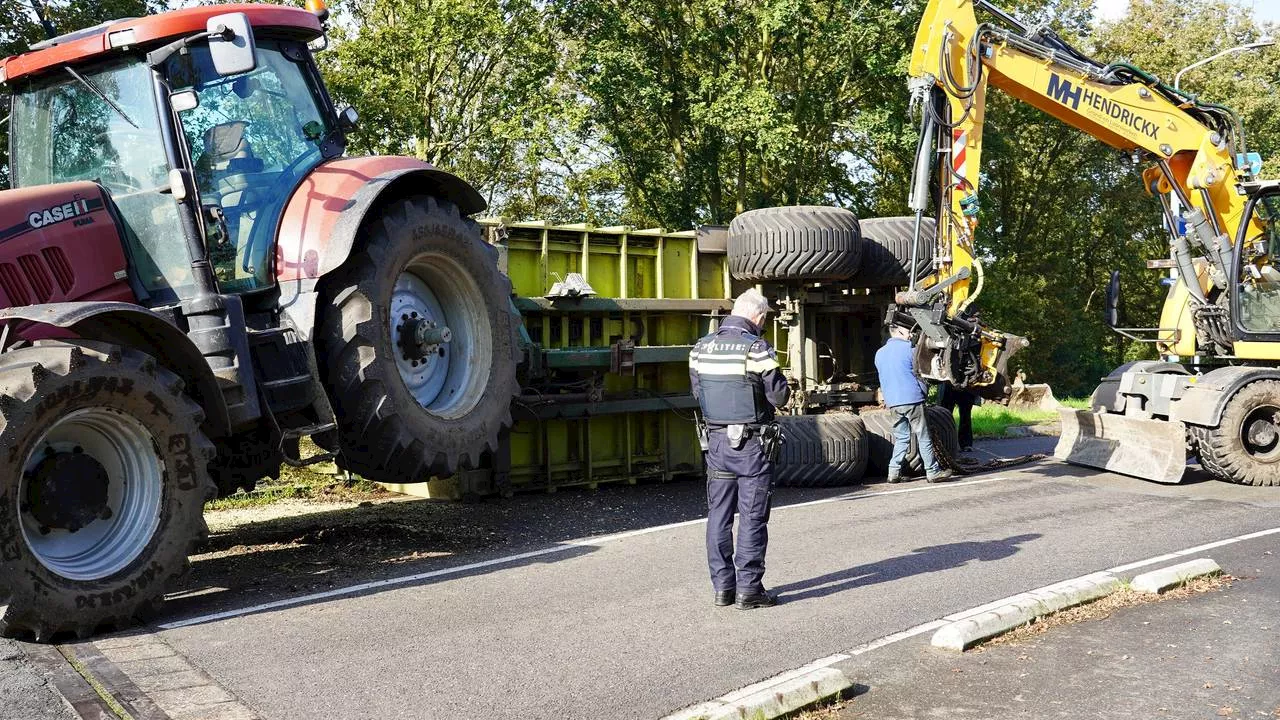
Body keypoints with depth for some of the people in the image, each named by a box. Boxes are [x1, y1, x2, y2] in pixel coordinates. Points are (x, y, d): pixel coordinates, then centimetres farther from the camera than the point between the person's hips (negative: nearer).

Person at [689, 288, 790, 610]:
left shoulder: (701, 348, 4)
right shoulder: (757, 348, -15)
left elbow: (698, 392, 10)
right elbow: (779, 396, -13)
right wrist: (783, 387, 9)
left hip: (716, 441, 5)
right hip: (752, 443, -5)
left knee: (719, 515, 10)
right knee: (752, 517, 1)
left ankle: (722, 586, 14)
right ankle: (749, 588, 3)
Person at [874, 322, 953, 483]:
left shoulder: (879, 353, 13)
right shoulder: (908, 349, -5)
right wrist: (923, 389, 17)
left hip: (892, 402, 6)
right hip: (912, 399, -6)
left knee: (901, 438, 13)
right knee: (923, 438, 1)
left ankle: (894, 472, 6)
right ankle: (933, 471, 6)